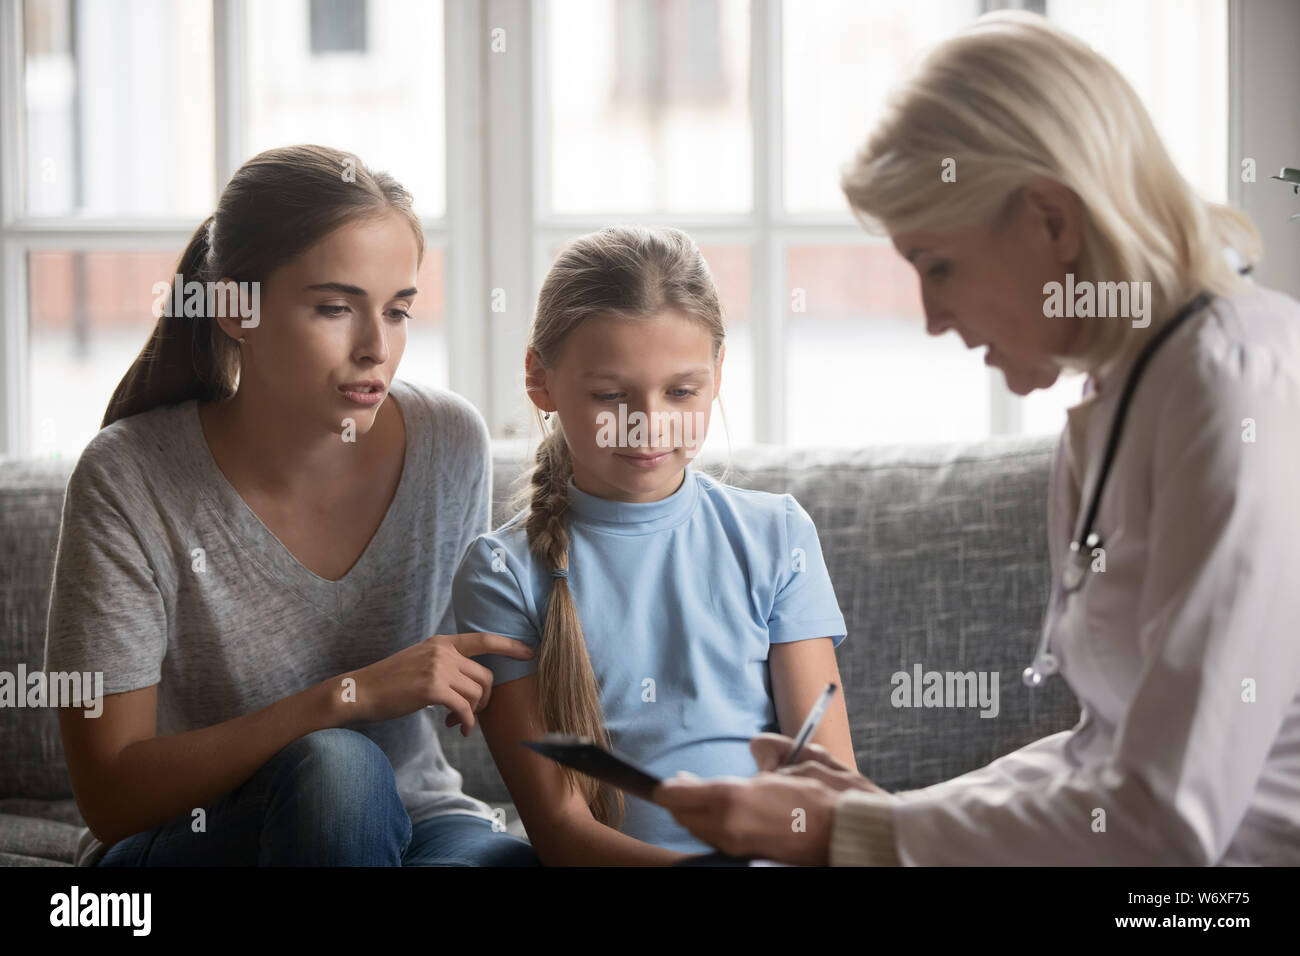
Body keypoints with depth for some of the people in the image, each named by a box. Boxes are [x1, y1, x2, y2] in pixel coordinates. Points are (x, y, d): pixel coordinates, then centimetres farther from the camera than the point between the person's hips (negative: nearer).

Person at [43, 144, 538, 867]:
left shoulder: (450, 446, -5)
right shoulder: (129, 480, -15)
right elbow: (111, 797, -18)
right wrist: (348, 696, -26)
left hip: (411, 823, 2)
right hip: (187, 845, -2)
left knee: (513, 856, -33)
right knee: (332, 764, -35)